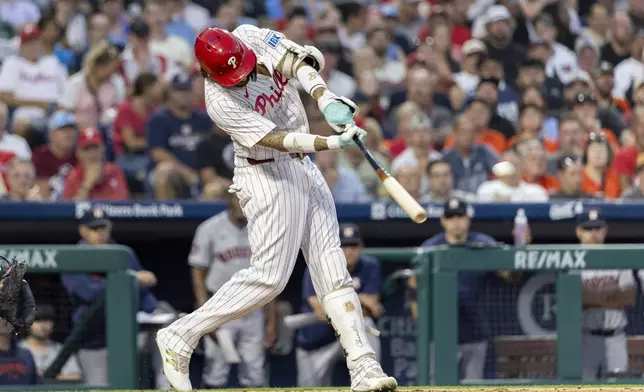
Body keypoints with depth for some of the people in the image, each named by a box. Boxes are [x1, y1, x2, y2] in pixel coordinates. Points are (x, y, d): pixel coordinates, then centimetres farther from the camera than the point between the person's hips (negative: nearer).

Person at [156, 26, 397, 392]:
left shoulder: (252, 36, -6)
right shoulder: (221, 102, -23)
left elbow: (304, 60, -16)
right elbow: (280, 139, -28)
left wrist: (326, 98, -32)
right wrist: (332, 142, -38)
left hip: (304, 168, 7)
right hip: (267, 178, -7)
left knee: (333, 268, 1)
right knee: (269, 277, -10)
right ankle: (180, 337, 0)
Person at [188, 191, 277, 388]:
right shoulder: (210, 229, -5)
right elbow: (198, 274, -4)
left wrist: (271, 320, 7)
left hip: (252, 312, 3)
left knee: (255, 375, 3)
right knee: (215, 372, -5)